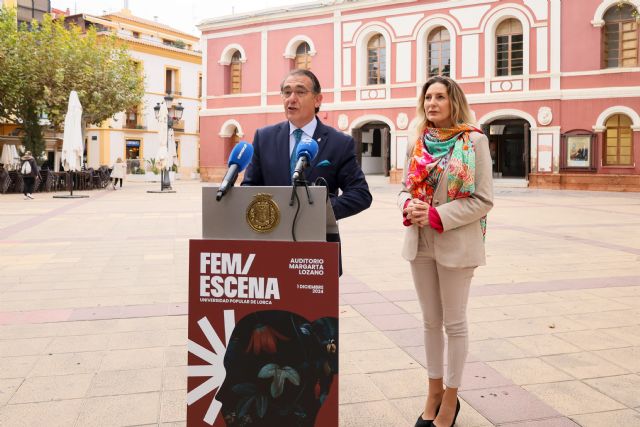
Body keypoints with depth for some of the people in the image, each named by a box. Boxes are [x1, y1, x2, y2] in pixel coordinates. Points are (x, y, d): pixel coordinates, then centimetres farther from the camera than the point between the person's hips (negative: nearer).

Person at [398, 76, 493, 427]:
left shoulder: (475, 141, -7)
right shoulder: (416, 144, 7)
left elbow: (483, 200, -10)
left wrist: (437, 216, -19)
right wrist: (408, 206, -11)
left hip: (456, 245, -4)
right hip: (419, 243, 5)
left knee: (454, 323, 7)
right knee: (430, 321, 14)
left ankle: (450, 398, 23)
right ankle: (434, 391, 29)